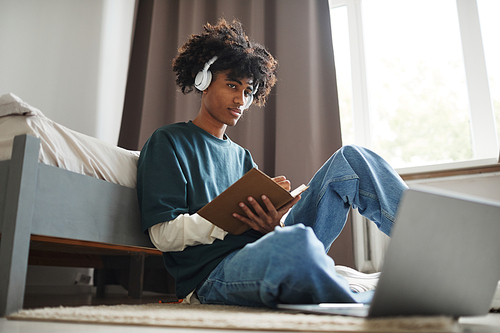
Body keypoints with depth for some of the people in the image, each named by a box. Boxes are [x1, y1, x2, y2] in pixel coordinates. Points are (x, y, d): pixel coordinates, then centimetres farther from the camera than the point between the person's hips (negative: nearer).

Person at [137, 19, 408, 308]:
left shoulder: (241, 156, 27)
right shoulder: (168, 142, 6)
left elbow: (259, 212, 16)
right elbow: (163, 234, -5)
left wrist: (271, 225, -10)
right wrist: (236, 213, -15)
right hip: (214, 272, -6)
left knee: (351, 160, -2)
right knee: (296, 240, -43)